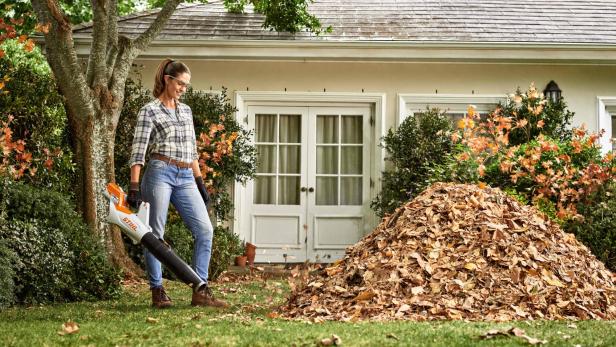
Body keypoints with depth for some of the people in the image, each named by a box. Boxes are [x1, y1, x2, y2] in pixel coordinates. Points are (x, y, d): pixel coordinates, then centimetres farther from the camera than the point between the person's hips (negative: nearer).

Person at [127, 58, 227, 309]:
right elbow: (138, 152, -8)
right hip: (160, 173, -6)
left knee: (205, 229, -5)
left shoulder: (186, 110, 19)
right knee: (155, 234, -2)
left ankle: (201, 292, -5)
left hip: (185, 178, 6)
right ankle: (157, 291, 5)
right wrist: (134, 188, -15)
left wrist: (200, 183, 18)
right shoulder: (150, 111, -1)